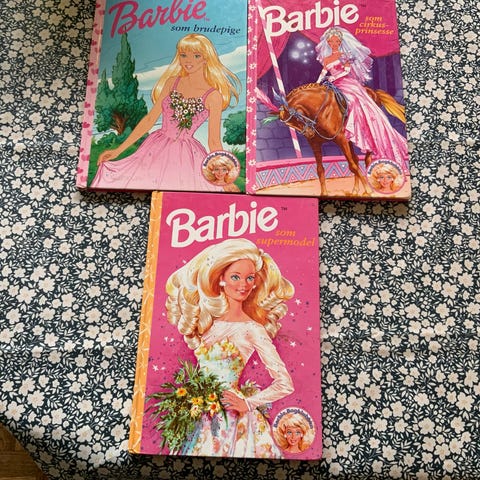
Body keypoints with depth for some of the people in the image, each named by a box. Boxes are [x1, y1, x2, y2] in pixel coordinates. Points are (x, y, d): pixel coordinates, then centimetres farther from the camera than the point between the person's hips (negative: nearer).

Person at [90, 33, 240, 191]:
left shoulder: (213, 95, -7)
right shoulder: (172, 82, 5)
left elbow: (214, 142, -3)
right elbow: (150, 119, 7)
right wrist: (118, 150, 5)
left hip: (187, 157, -3)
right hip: (156, 149, 3)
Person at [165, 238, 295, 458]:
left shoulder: (252, 330, -13)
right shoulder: (209, 321, 3)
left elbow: (285, 384, -13)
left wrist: (247, 404, -11)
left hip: (231, 417, -5)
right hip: (201, 416, 5)